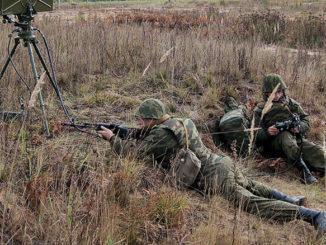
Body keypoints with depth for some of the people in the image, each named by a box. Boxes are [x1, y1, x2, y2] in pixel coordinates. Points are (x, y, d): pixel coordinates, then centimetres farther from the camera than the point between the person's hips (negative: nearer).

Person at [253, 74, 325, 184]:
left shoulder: (291, 103, 17)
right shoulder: (260, 110, 9)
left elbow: (305, 120, 13)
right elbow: (256, 136, 3)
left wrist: (299, 127, -11)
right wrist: (267, 132, -19)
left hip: (296, 138, 4)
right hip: (273, 143, -3)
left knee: (317, 151, -25)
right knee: (285, 135, -37)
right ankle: (303, 169, -49)